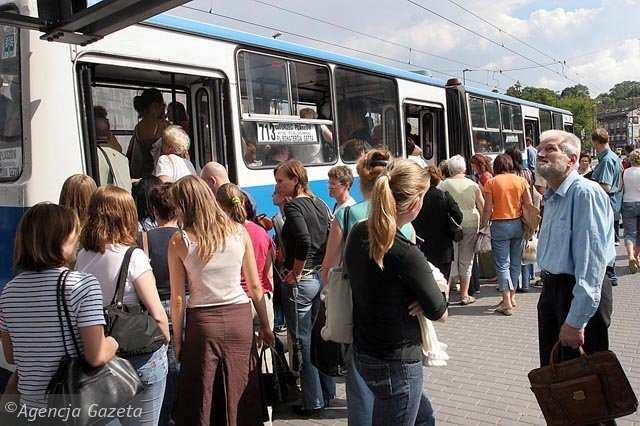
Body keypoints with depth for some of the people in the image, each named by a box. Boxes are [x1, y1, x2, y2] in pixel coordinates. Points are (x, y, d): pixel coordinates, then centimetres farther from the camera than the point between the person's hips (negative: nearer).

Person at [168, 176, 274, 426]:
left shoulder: (179, 241, -8)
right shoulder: (238, 232, -1)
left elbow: (178, 298, -6)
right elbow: (255, 287, 3)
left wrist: (177, 339, 4)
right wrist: (265, 326, 12)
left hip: (202, 321, -2)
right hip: (239, 317, 3)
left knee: (197, 405, 13)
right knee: (234, 398, 15)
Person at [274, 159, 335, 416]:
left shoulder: (293, 206, -14)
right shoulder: (319, 203, 9)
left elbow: (303, 241, -29)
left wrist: (295, 272, -17)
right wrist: (320, 266, 14)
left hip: (301, 280, -8)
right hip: (322, 276, 8)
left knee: (303, 341, 3)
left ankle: (313, 403, 13)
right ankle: (327, 393, 31)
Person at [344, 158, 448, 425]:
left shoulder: (358, 233, -4)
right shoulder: (405, 254, -26)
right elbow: (439, 313, -14)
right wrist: (437, 287, 6)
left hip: (363, 353, 8)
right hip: (396, 363, -8)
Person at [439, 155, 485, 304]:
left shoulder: (444, 185, -4)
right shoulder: (473, 185, 2)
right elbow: (483, 207, 5)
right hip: (470, 224, 1)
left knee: (451, 259, 7)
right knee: (466, 260, 9)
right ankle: (464, 295, 15)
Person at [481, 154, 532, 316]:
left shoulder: (491, 182, -5)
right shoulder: (521, 181, 3)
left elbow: (488, 208, -8)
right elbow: (529, 205, 3)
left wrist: (483, 225, 2)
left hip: (500, 225, -4)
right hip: (518, 224, 4)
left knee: (502, 264, 0)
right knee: (515, 263, 14)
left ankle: (507, 303, -2)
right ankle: (512, 297, 25)